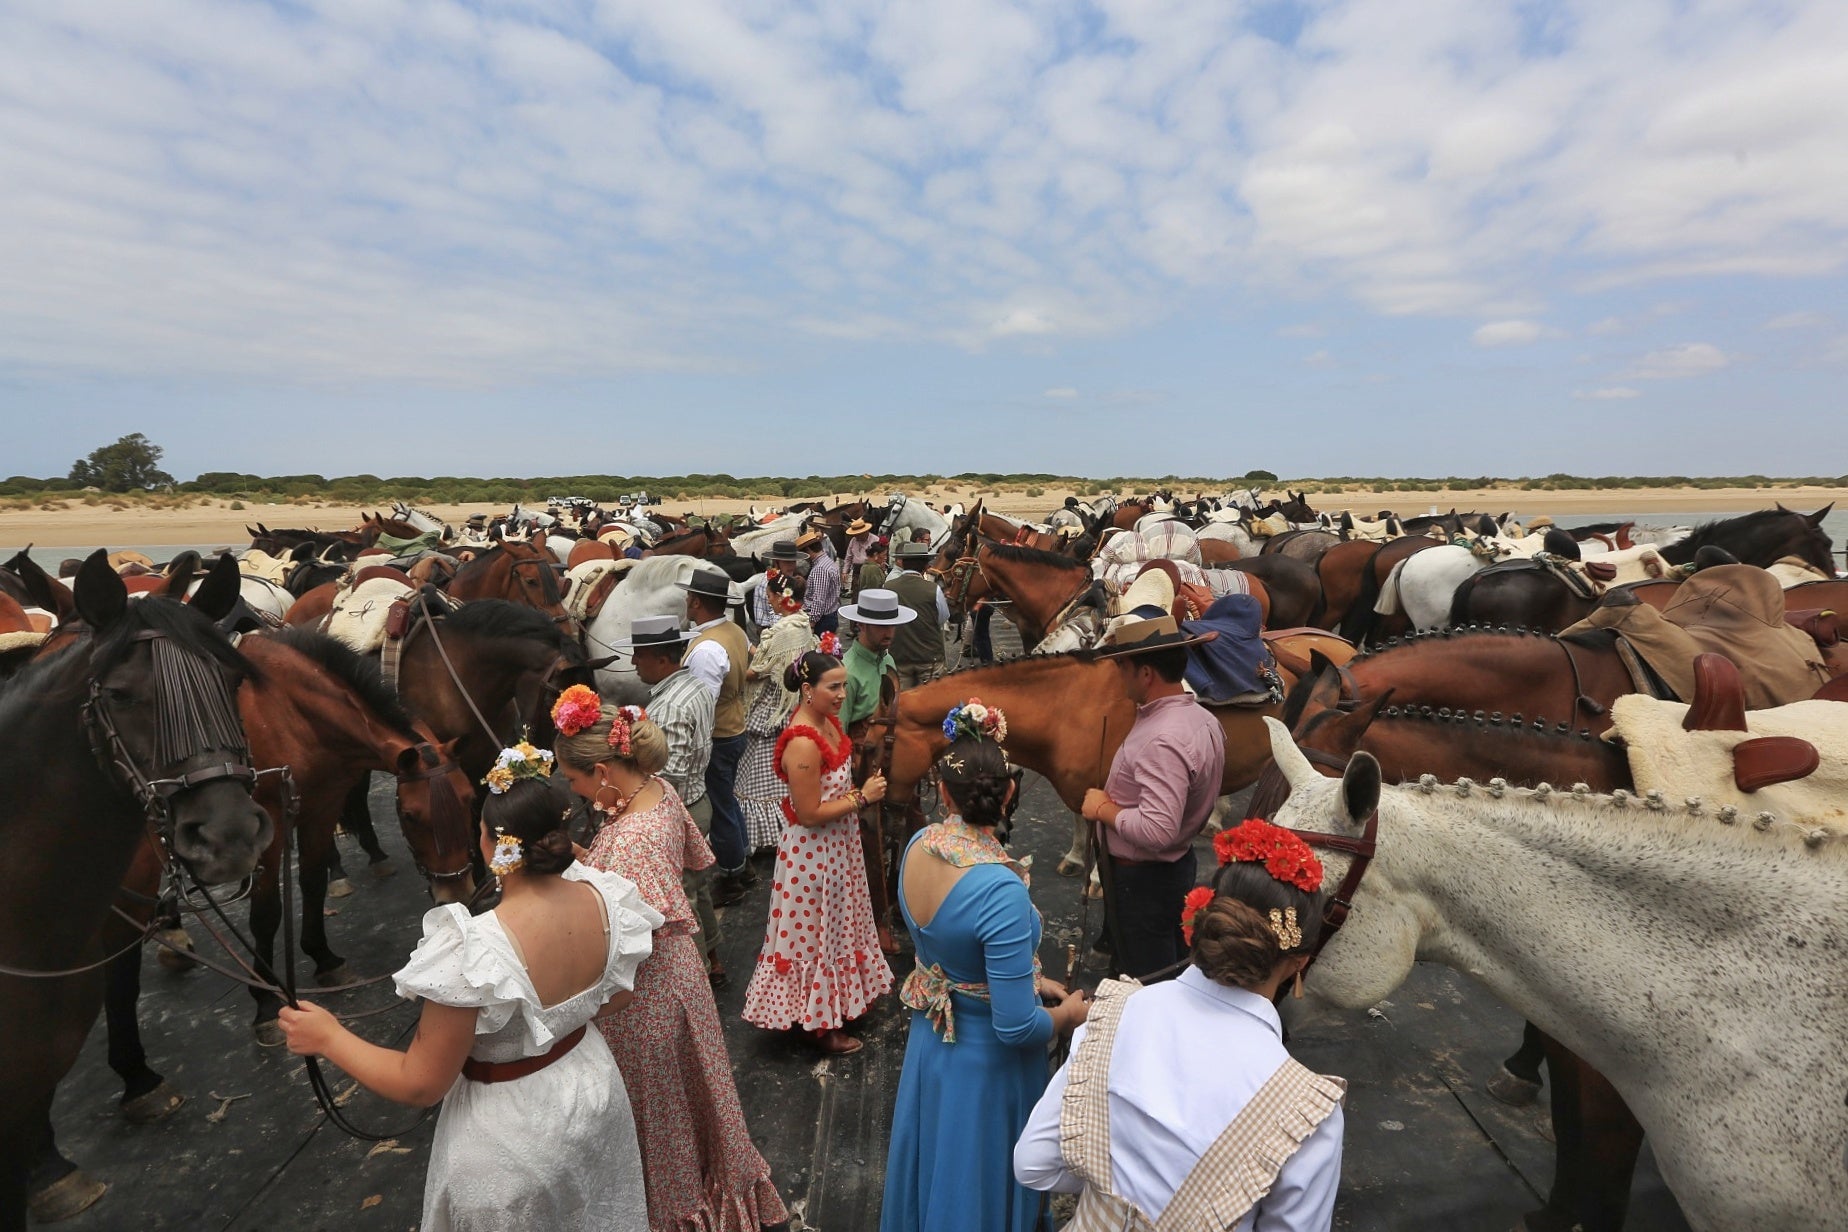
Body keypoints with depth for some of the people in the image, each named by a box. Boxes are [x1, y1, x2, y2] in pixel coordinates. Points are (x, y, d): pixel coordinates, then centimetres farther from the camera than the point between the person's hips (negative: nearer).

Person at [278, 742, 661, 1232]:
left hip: (512, 1137, -4)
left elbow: (421, 1084, -21)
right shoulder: (603, 897, -19)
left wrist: (330, 1037, -8)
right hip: (593, 1091, 5)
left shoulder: (475, 950, -35)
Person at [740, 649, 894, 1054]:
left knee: (837, 925, 27)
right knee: (816, 934, 12)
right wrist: (861, 797, -22)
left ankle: (841, 996, 50)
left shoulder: (827, 721, -3)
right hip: (813, 854, -9)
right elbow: (809, 814, -27)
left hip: (838, 845, 9)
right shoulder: (802, 743, -31)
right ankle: (820, 1022, 33)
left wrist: (860, 790, 1)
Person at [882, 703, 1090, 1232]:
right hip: (985, 1060, -6)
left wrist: (1026, 975, 7)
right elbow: (1015, 1027, -29)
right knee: (979, 1177, 21)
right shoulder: (1001, 889, -36)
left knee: (939, 1161, 32)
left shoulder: (919, 845, -13)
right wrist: (1067, 1014, -9)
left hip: (929, 1037, 6)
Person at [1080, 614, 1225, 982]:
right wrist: (1120, 798, 9)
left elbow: (1157, 831, -37)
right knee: (1177, 976, 26)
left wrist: (1104, 808, -22)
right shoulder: (1201, 718, 0)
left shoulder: (1163, 740, -31)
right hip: (1180, 865, 10)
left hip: (1144, 879, -10)